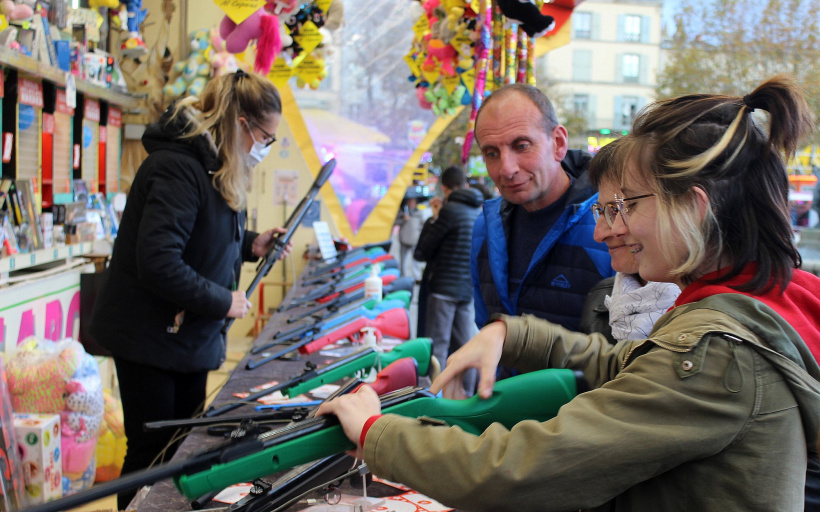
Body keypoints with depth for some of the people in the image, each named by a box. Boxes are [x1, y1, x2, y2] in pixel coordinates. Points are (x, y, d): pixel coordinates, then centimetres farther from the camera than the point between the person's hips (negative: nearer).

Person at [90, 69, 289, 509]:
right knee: (151, 453, 3)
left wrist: (250, 245, 6)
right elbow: (159, 263, -31)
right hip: (151, 338, -10)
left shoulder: (214, 168, 9)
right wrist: (223, 300, -21)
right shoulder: (178, 168, -24)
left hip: (191, 337, 10)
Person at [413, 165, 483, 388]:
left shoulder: (449, 210, -13)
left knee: (438, 346, -2)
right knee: (464, 346, 12)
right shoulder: (480, 211, 8)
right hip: (468, 290, 7)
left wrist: (432, 220, 5)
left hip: (444, 288, -7)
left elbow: (421, 252, -8)